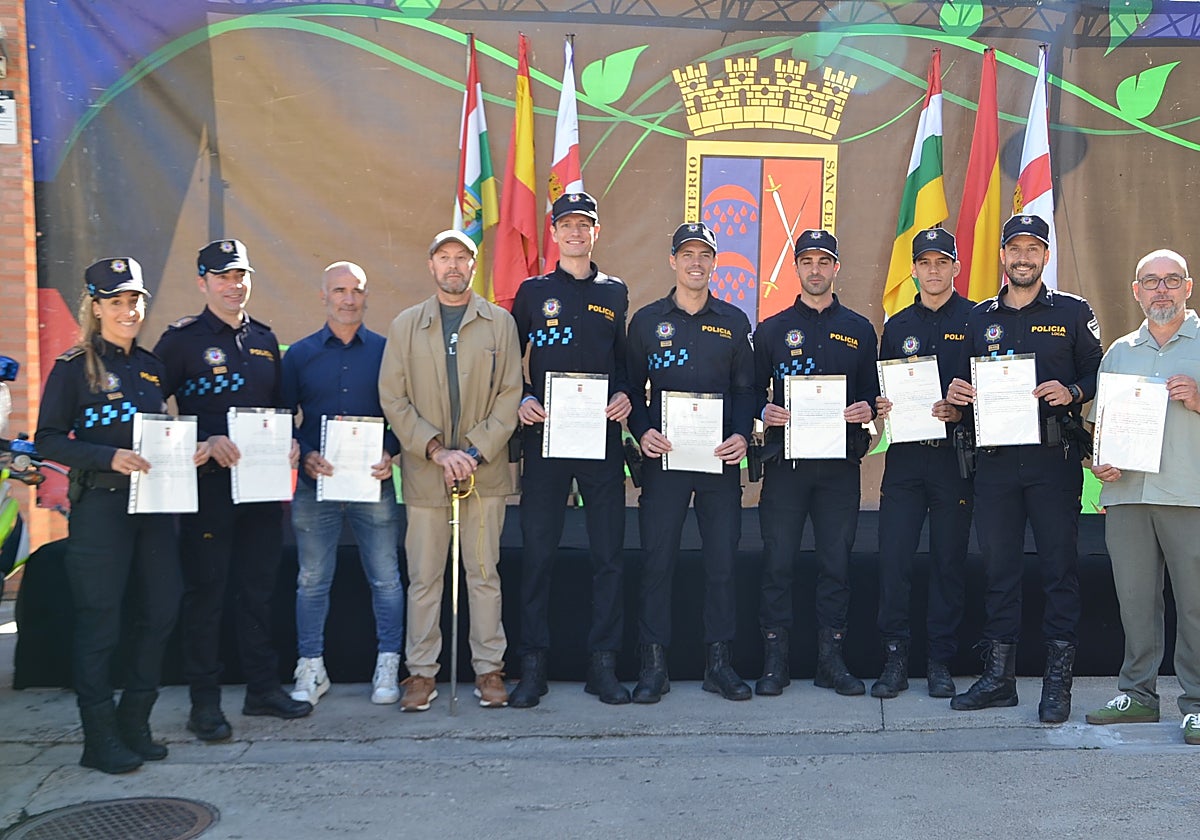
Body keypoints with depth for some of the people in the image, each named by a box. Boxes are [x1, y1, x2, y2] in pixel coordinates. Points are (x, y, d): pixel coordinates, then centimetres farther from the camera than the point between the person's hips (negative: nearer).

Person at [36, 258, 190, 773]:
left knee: (161, 610, 6)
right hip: (99, 504, -6)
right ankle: (100, 739, 10)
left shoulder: (150, 364, 12)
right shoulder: (73, 367, -4)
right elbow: (48, 441, -8)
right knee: (99, 622, -1)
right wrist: (110, 457, -21)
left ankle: (134, 725, 22)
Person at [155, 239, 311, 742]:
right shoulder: (182, 339, -3)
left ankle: (263, 687, 24)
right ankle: (204, 701, 11)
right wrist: (204, 442, -18)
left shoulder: (264, 339, 14)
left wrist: (288, 442, 2)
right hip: (208, 481, -5)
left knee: (259, 586, 13)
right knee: (205, 590, 2)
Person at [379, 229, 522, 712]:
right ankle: (422, 672, 15)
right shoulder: (406, 325, 8)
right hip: (424, 472, 1)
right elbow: (392, 399, 2)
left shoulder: (500, 323, 7)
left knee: (484, 574, 5)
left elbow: (510, 395, 1)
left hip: (485, 471, 0)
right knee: (424, 577, 5)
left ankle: (489, 669, 15)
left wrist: (476, 452, -10)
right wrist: (436, 450, -9)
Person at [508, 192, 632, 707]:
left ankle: (603, 664, 11)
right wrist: (523, 399, -7)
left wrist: (625, 396, -4)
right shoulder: (533, 292, 9)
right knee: (537, 552, 0)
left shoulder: (614, 293, 12)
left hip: (602, 437, 1)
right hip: (545, 436, -1)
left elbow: (628, 360, 15)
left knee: (608, 553, 2)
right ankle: (533, 666, 8)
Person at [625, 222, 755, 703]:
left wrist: (742, 435, -6)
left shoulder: (733, 322, 10)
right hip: (663, 456, -1)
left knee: (722, 560, 3)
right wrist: (642, 432, -9)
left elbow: (745, 389, 10)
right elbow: (632, 386, 7)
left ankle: (719, 662, 15)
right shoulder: (647, 320, 7)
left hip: (721, 458, 1)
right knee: (658, 560, 0)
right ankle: (653, 665, 9)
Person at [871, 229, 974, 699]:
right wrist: (879, 408, -4)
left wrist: (960, 412, -16)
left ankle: (940, 662, 14)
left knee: (949, 561, 3)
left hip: (955, 454, -3)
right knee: (893, 559, -2)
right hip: (904, 455, 3)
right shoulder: (898, 326, 15)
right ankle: (894, 658, 8)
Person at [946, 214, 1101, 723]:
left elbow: (1099, 374, 3)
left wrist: (1071, 392, -16)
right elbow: (965, 382, 18)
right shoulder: (980, 317, 14)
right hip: (996, 459, 3)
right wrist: (957, 392, -4)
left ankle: (1058, 681, 9)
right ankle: (998, 676, 15)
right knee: (998, 565, 6)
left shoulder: (1072, 312, 6)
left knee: (1059, 565, 0)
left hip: (1054, 457, -3)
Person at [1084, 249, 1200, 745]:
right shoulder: (1119, 352, 18)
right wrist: (1097, 460, 2)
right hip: (1126, 494, 4)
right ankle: (1138, 694, 17)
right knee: (1134, 598, 7)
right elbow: (1097, 420, 20)